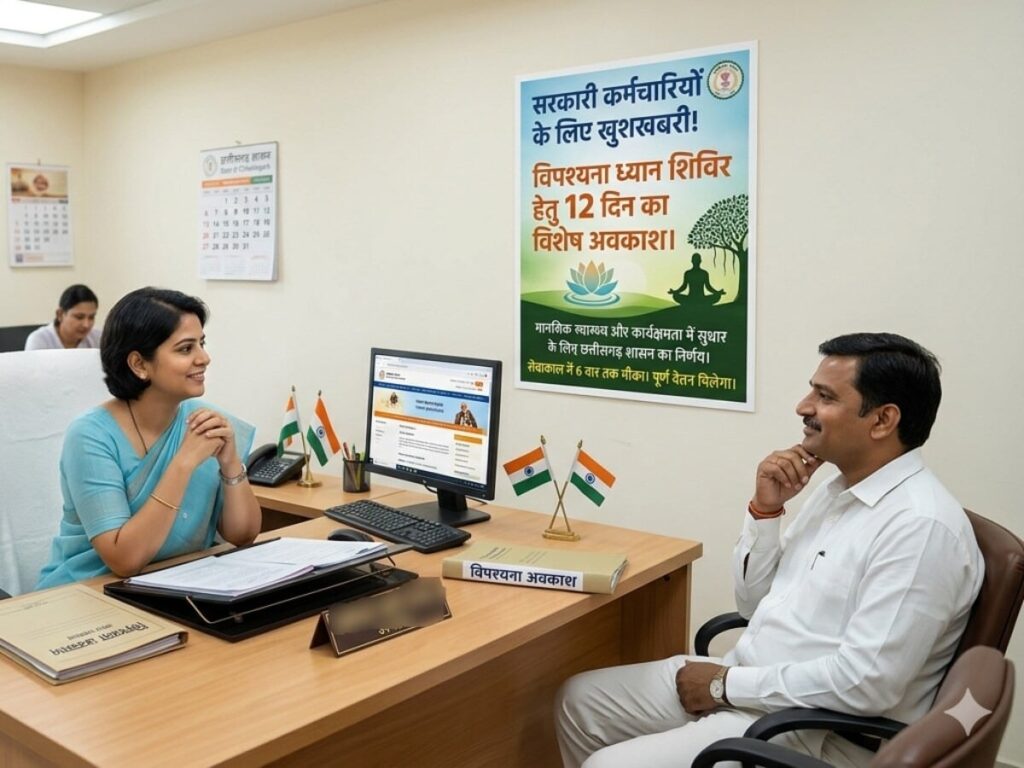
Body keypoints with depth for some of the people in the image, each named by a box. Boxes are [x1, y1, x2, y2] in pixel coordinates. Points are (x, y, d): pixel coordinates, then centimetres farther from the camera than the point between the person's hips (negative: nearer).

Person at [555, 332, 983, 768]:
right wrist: (765, 508, -4)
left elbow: (866, 682, -26)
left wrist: (727, 684, -17)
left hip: (811, 731, -9)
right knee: (580, 701, 10)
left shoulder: (922, 527, -20)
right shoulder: (837, 490, 8)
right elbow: (755, 603, 11)